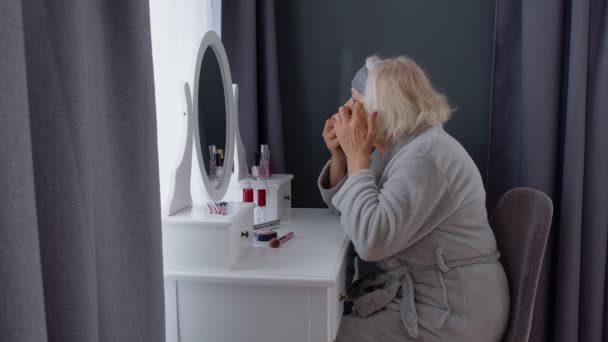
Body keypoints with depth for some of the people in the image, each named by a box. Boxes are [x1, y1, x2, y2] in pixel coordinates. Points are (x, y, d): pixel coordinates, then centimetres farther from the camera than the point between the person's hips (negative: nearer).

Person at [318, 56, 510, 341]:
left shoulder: (424, 156, -24)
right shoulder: (395, 146, 6)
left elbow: (371, 240, -33)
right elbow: (344, 206, 12)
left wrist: (357, 156, -25)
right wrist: (340, 155, -5)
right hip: (420, 294, 9)